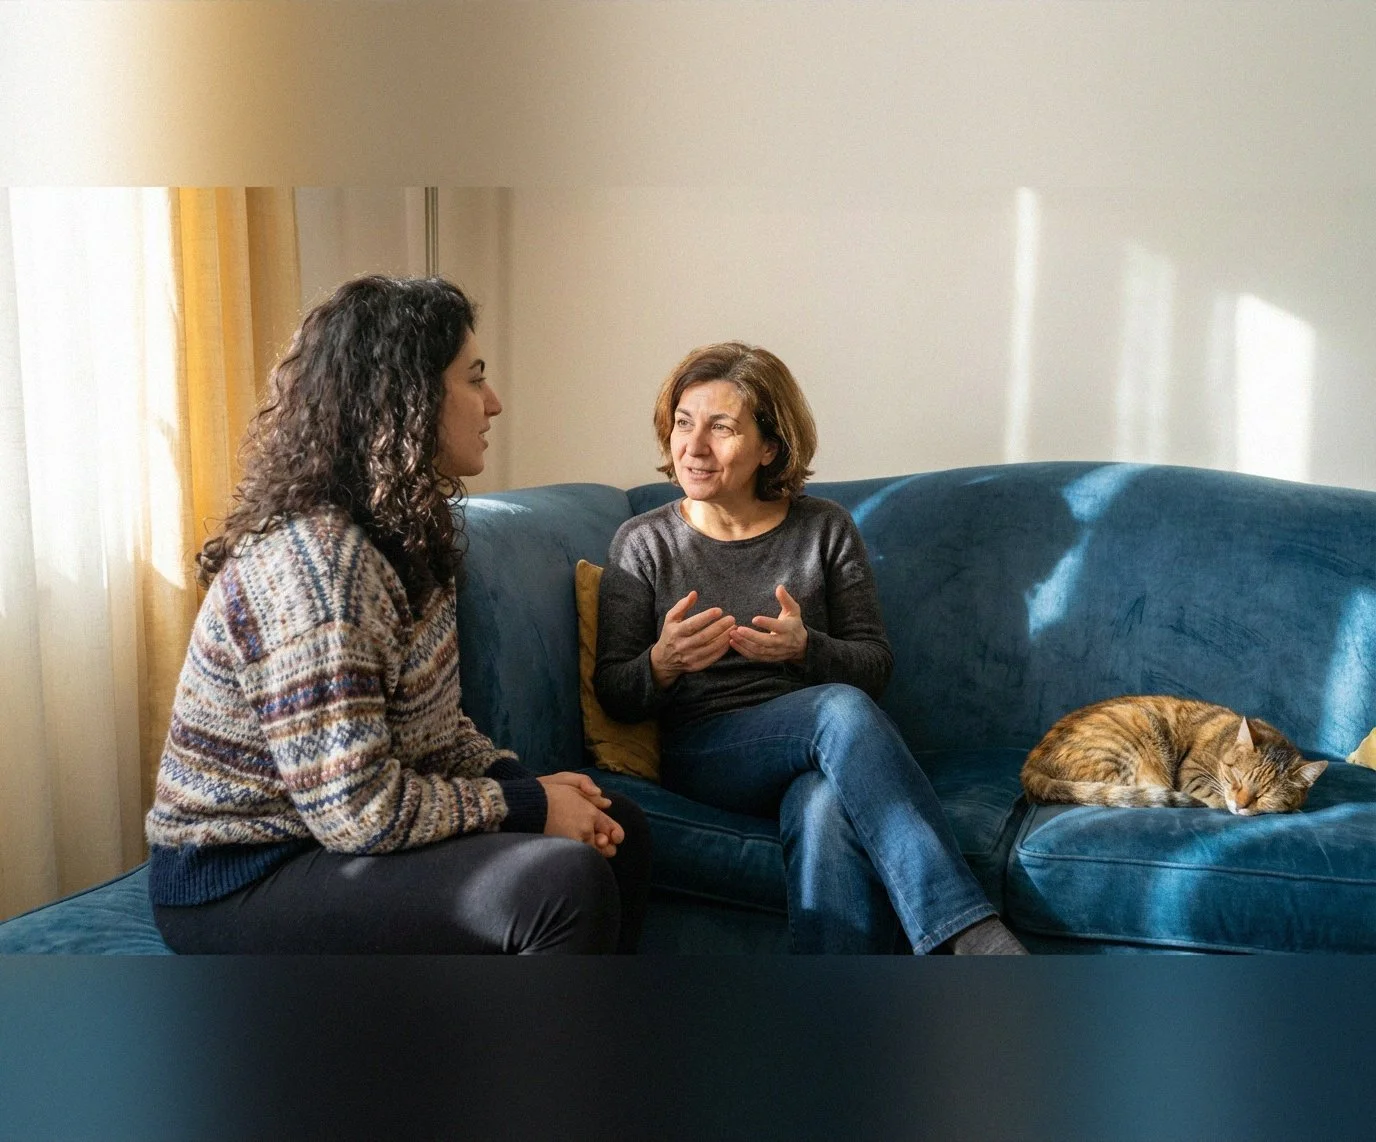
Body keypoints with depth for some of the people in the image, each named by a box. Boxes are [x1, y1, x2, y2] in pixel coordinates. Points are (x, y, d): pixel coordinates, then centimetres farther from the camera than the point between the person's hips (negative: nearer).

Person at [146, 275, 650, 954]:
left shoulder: (401, 531, 5)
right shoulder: (312, 558, -25)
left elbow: (432, 723, 12)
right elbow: (358, 810, -27)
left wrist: (523, 779, -4)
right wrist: (528, 804, -16)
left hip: (329, 830, 9)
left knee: (619, 830, 6)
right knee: (567, 883, -26)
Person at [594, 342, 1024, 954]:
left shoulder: (825, 528, 9)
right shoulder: (643, 543, 6)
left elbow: (875, 664, 7)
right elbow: (611, 694, 4)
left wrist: (805, 647, -16)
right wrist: (664, 662, -20)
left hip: (822, 753, 2)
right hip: (704, 757, -1)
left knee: (829, 810, -39)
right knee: (840, 707, -34)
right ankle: (973, 933, -41)